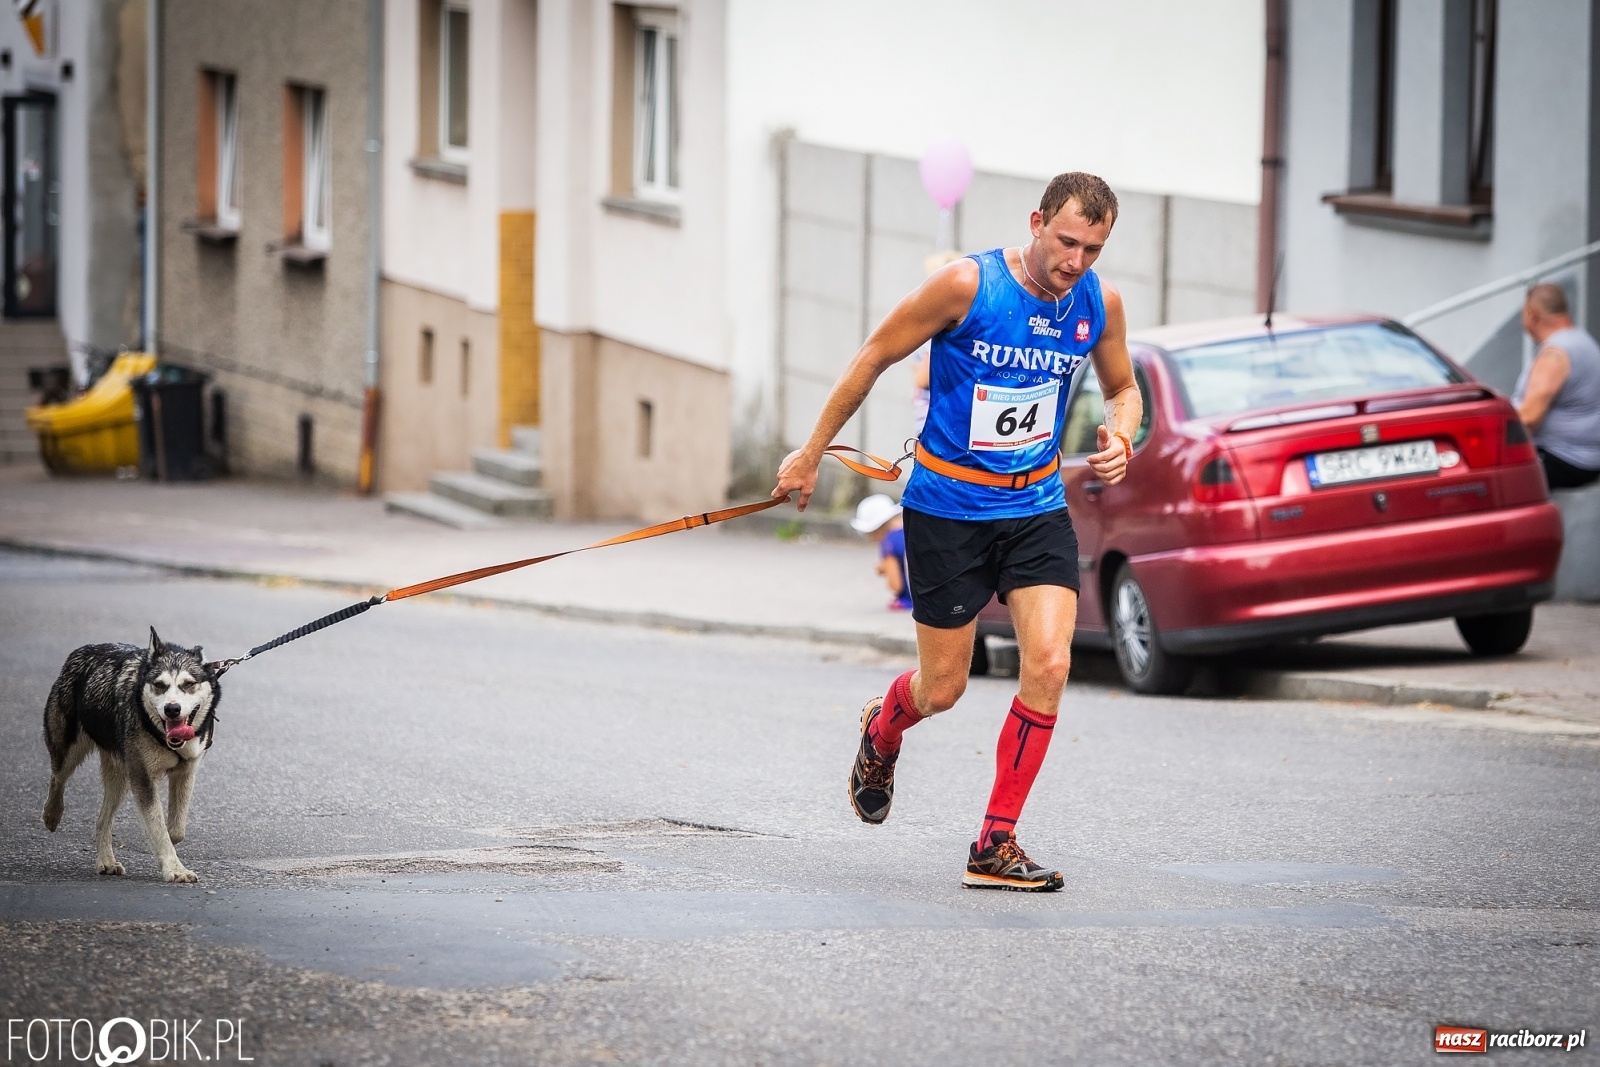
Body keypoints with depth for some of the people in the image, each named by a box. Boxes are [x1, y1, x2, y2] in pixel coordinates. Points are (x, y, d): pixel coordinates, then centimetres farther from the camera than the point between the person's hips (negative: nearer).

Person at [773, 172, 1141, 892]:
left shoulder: (1099, 304, -4)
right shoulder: (967, 285, -17)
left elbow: (1122, 388, 16)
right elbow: (874, 358, -6)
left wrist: (1120, 438, -8)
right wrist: (810, 454, -1)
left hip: (1036, 507, 3)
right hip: (947, 504, -3)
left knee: (1049, 665, -15)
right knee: (942, 688, 4)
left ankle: (996, 846, -5)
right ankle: (882, 730, 43)